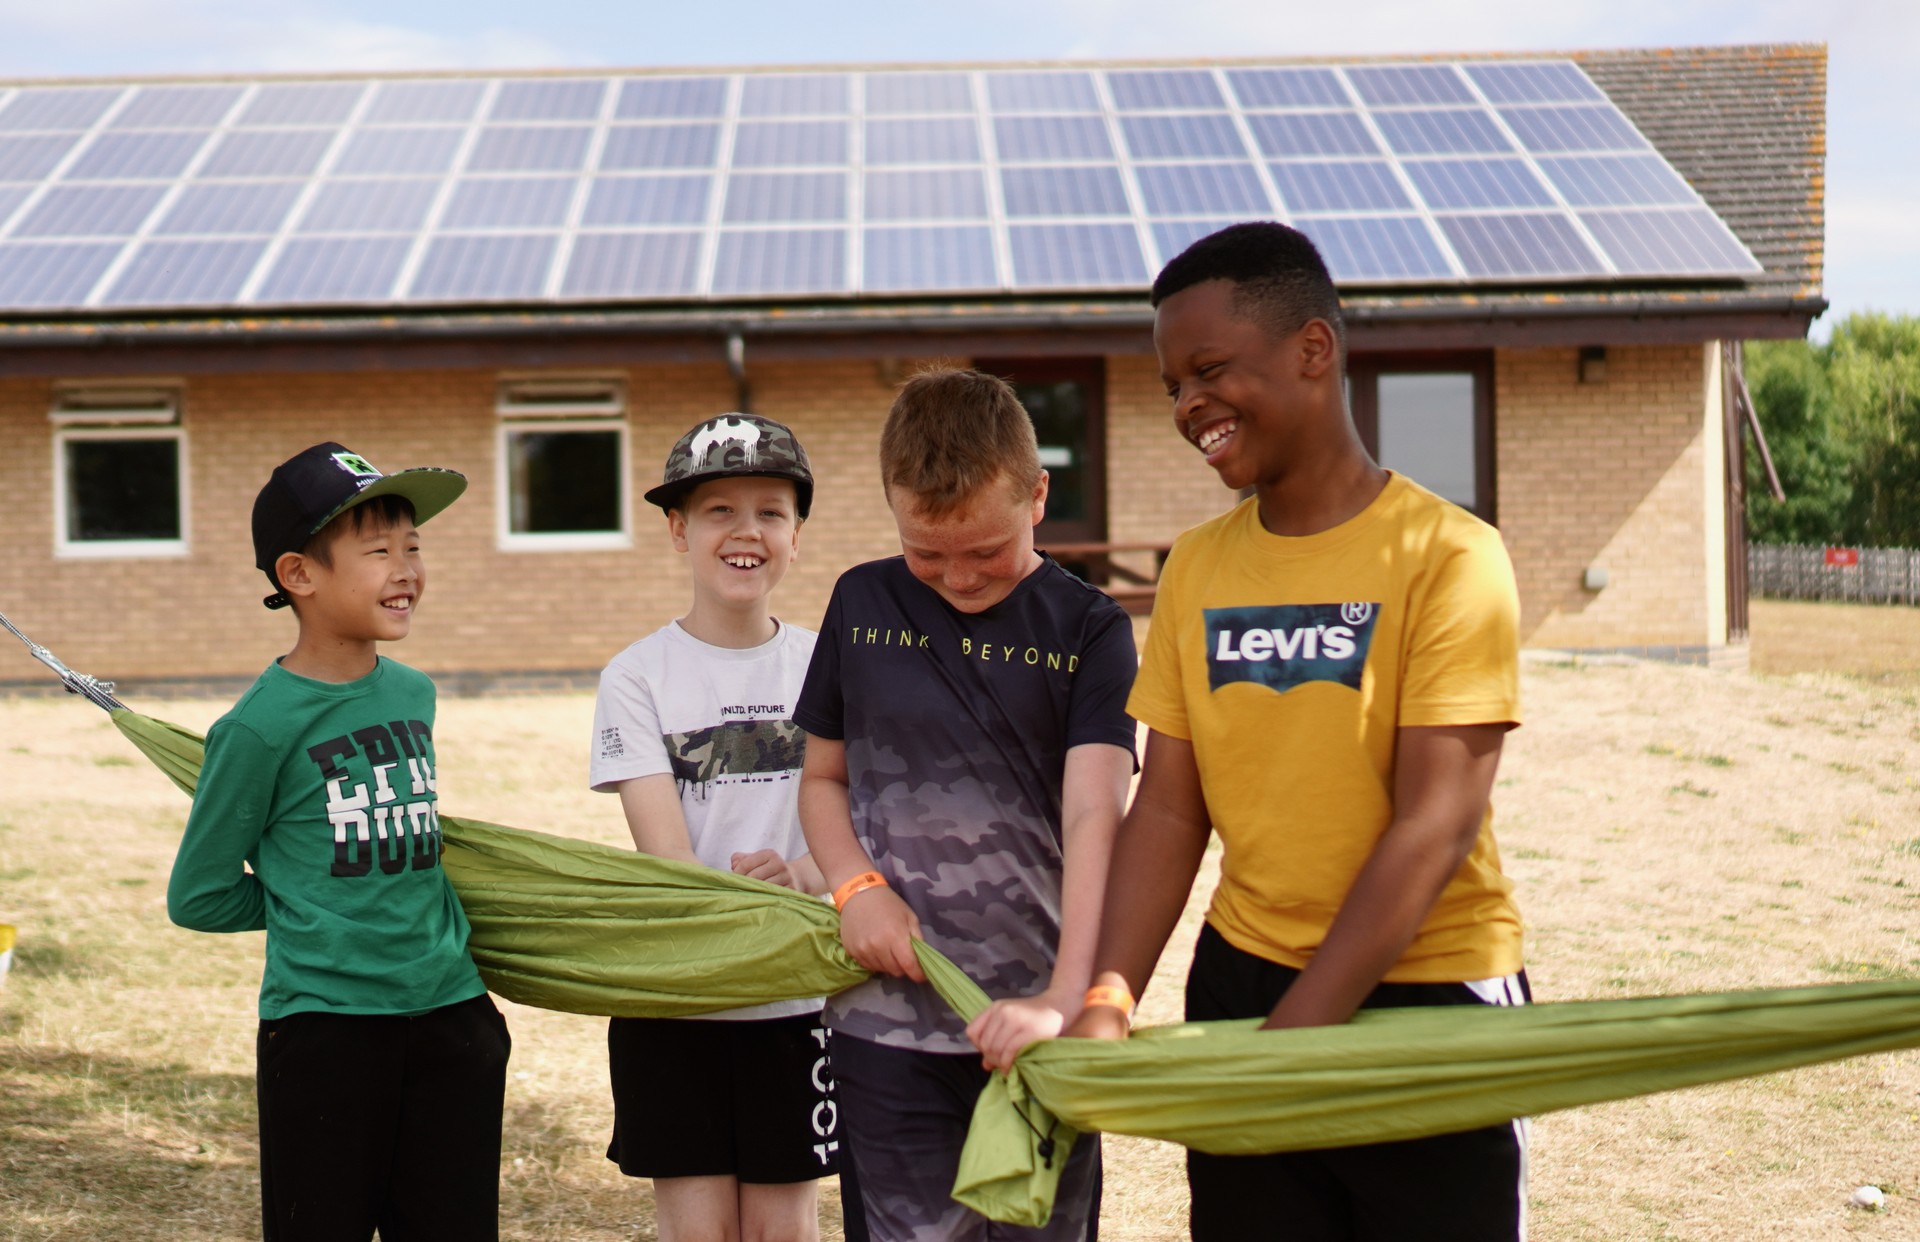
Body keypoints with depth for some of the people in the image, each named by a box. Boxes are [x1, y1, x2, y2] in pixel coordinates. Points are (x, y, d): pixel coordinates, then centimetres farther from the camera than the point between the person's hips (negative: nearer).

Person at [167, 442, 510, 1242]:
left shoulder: (413, 695, 7)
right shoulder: (261, 725, -12)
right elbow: (199, 897, -3)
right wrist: (315, 901, 2)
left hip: (450, 1012, 6)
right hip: (324, 1022, -5)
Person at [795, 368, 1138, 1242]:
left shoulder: (1086, 629, -3)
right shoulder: (864, 604, 6)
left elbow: (1094, 815, -13)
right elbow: (823, 777, 16)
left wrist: (1066, 998, -25)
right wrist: (856, 887, -5)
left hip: (1032, 1022, -1)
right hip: (889, 1021, 1)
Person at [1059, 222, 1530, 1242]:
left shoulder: (1446, 556, -11)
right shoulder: (1196, 567, 5)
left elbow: (1436, 824, -17)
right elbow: (1168, 808, 3)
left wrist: (1291, 1033, -20)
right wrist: (1108, 1003, -11)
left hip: (1429, 996, -4)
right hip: (1240, 980, 4)